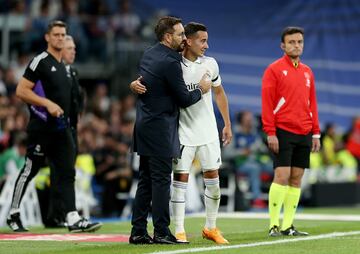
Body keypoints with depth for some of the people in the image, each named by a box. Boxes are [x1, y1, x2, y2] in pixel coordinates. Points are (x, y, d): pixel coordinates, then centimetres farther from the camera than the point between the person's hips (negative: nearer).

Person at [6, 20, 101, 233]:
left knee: (68, 173, -2)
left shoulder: (63, 66, 17)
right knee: (30, 170, 1)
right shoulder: (41, 61, -9)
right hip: (41, 127, -8)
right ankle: (13, 215, 13)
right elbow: (21, 91, -14)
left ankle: (73, 219, -7)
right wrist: (47, 103, -22)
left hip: (61, 128, 8)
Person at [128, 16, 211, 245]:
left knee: (145, 181, 10)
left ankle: (138, 232, 11)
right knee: (161, 181, -5)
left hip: (144, 124, 9)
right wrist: (201, 90, 5)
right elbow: (184, 99, -10)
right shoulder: (170, 62, -16)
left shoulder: (148, 55, 11)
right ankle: (162, 232, -4)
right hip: (160, 129, -9)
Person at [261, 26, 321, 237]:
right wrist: (270, 133, -13)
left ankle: (288, 225, 8)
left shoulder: (307, 72, 16)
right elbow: (267, 103, -7)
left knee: (296, 179, 5)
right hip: (283, 132, -6)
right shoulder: (274, 70, -3)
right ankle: (274, 225, -8)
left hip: (304, 133, 6)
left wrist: (316, 133, 12)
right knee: (282, 176, -11)